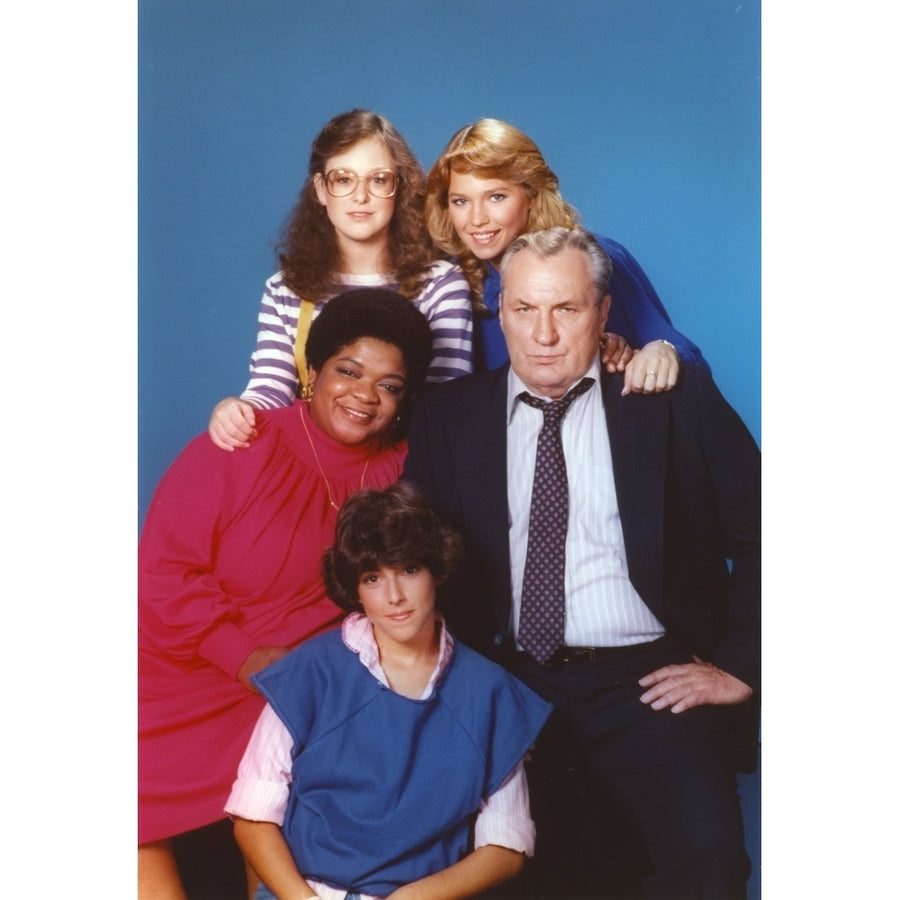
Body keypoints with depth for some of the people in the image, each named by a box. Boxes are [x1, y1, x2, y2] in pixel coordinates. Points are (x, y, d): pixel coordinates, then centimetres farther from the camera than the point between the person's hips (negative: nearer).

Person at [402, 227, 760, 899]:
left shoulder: (676, 398, 5)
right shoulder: (450, 415, 10)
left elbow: (761, 535, 4)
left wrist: (740, 667, -2)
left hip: (646, 679, -1)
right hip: (503, 676, 2)